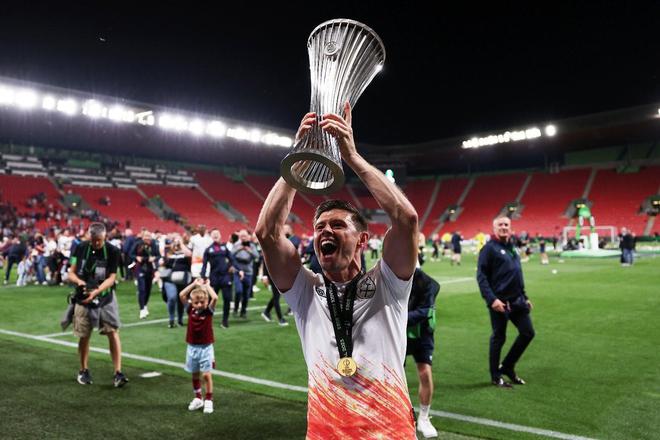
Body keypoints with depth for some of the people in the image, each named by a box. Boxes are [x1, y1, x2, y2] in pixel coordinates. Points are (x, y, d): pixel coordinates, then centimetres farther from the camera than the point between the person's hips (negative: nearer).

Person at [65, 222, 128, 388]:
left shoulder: (112, 251, -10)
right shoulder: (81, 248, -3)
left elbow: (111, 278, -13)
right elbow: (71, 273, -1)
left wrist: (96, 291, -29)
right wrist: (79, 282, -23)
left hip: (105, 298, -1)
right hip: (83, 298, 2)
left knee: (113, 332, -9)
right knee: (84, 336, 8)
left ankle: (118, 373, -6)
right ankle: (83, 371, 29)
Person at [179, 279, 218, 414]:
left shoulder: (209, 310, -8)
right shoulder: (190, 310, -1)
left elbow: (215, 298, -24)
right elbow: (181, 295, -7)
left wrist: (207, 285, -11)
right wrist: (195, 284, -4)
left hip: (206, 347, -3)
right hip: (192, 347, 3)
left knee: (206, 374, -3)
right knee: (195, 375, 13)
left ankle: (209, 400, 9)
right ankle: (198, 398, 27)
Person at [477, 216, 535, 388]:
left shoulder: (512, 248, 15)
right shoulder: (489, 248, -8)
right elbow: (481, 276, -14)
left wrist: (524, 297, 19)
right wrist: (491, 299, -21)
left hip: (517, 300, 8)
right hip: (499, 301, -7)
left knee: (527, 333, 8)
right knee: (498, 338, 3)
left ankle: (507, 367, 24)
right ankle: (496, 377, 18)